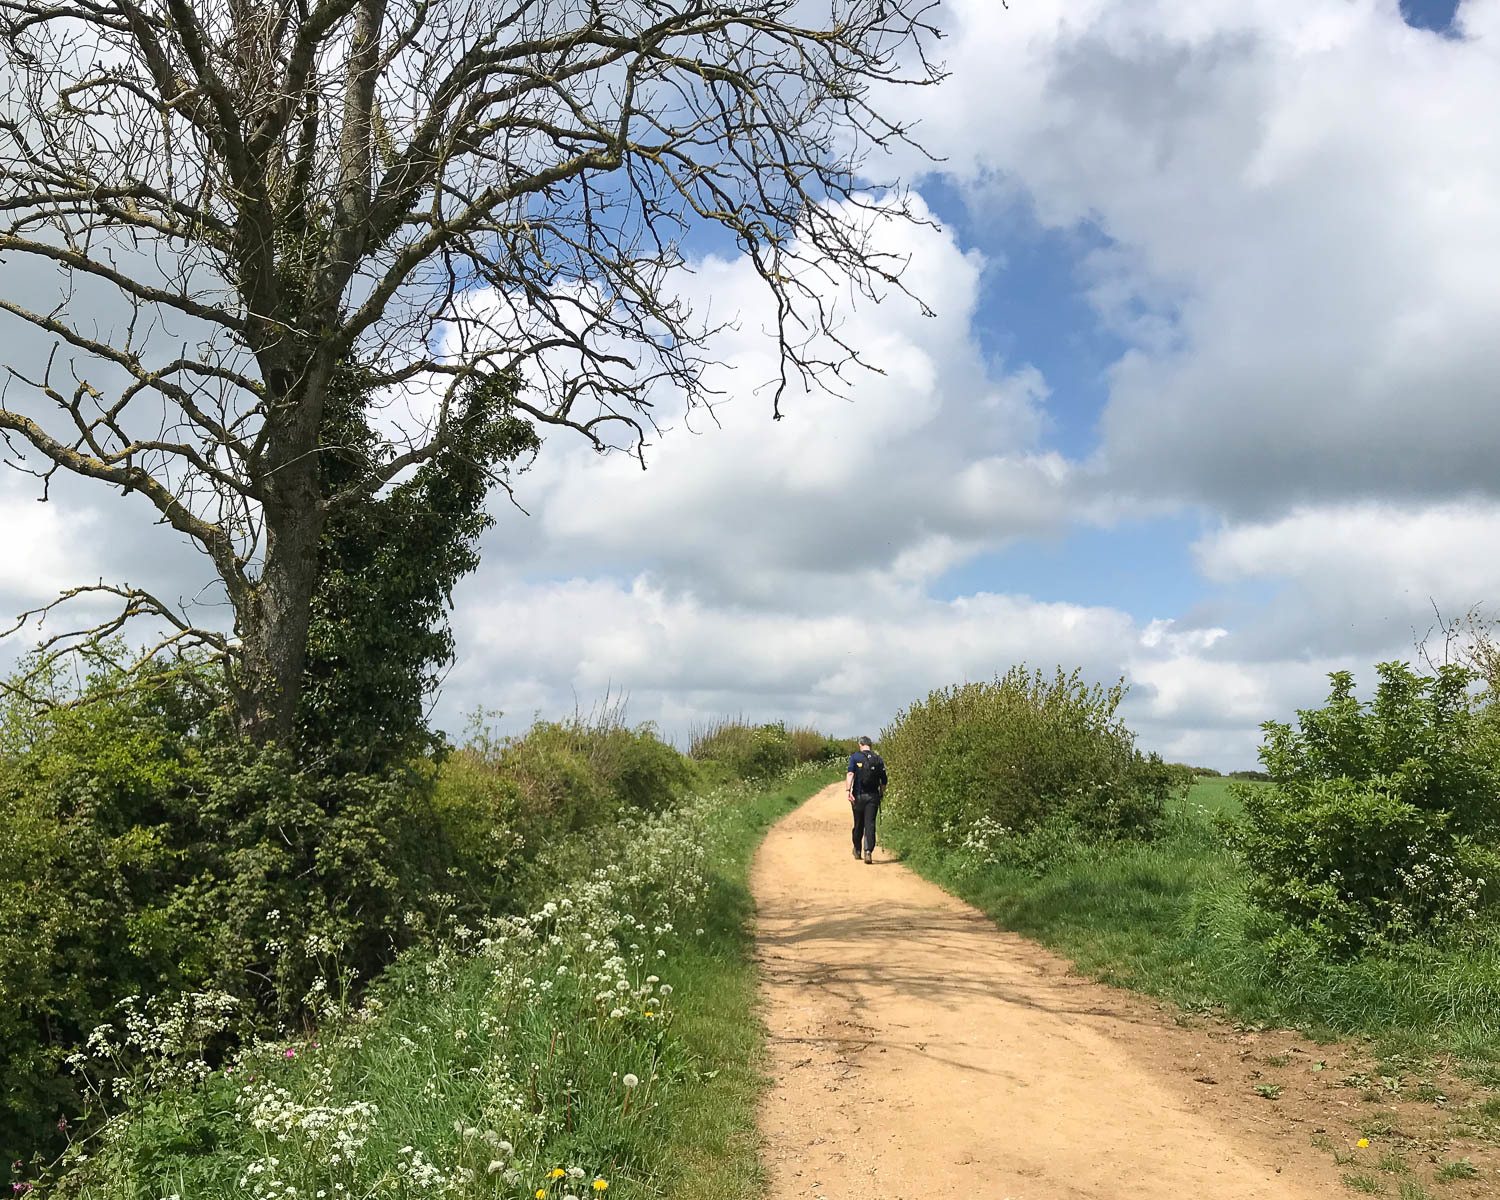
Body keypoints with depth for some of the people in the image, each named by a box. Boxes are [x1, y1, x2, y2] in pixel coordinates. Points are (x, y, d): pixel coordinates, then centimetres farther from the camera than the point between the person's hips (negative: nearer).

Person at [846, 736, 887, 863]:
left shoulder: (855, 757, -1)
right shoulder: (878, 759, 5)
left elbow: (850, 774, -15)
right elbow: (883, 781, 5)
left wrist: (848, 791, -20)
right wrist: (881, 794, 19)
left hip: (858, 796, 0)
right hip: (873, 796, 0)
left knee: (858, 824, 14)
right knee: (870, 824, -3)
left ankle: (857, 850, 30)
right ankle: (868, 851, -19)